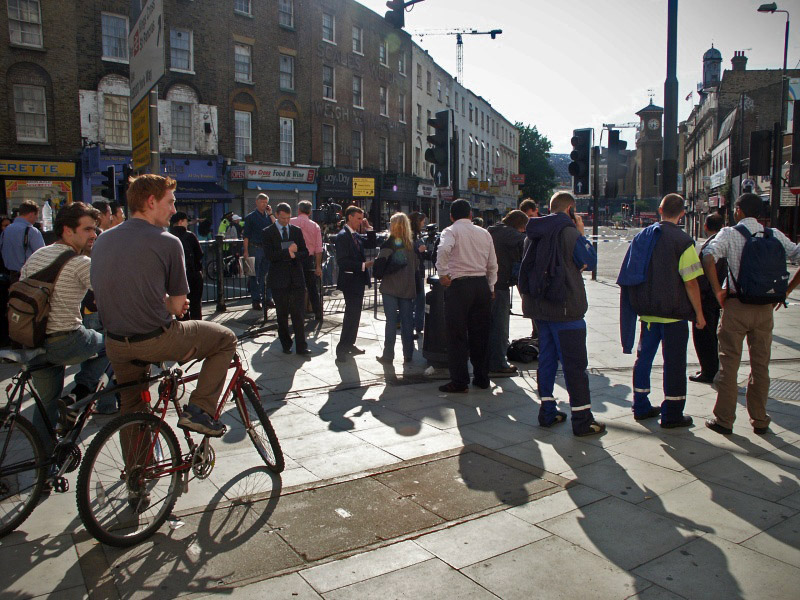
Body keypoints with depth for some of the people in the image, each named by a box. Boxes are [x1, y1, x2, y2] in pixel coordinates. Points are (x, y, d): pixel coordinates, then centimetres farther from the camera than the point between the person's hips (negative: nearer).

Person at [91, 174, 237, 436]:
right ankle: (199, 409, 6)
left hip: (115, 345, 7)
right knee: (226, 339, 12)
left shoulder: (102, 240, 7)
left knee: (131, 409, 28)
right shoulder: (167, 242, -12)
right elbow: (177, 307, -9)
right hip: (156, 340, -7)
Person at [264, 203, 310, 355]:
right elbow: (270, 255, -11)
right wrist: (288, 252, -15)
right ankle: (286, 345, 20)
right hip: (279, 280, -2)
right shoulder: (268, 233, 0)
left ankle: (301, 346, 3)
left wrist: (295, 254, -13)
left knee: (299, 314, -2)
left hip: (296, 278, 2)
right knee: (282, 315, 8)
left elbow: (305, 252, 7)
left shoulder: (296, 231, 10)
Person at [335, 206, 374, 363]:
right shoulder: (343, 236, -15)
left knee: (354, 314, 15)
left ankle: (349, 345, 25)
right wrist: (363, 265, -25)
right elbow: (342, 261, -22)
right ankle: (342, 349, -4)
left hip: (358, 280, 9)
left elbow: (371, 243, 17)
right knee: (351, 314, -9)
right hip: (350, 280, -9)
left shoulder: (355, 236, 13)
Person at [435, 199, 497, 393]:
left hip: (459, 284, -5)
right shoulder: (484, 233, 13)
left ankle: (459, 382, 3)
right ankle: (482, 378, 20)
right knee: (480, 334, 13)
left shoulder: (451, 231, -2)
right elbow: (492, 265, 13)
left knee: (457, 335, 0)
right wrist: (490, 288, 22)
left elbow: (444, 249, -24)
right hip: (482, 285, 5)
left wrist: (443, 274, -15)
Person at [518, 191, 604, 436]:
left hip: (539, 306, 7)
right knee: (575, 364, -1)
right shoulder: (569, 232, -13)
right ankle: (582, 420, 5)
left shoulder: (537, 234, 9)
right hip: (564, 307, -7)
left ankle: (547, 411, 21)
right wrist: (581, 232, 6)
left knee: (547, 357, 15)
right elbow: (590, 261, -3)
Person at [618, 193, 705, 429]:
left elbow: (629, 276, 11)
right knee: (674, 362, 2)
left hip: (647, 310, 6)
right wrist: (699, 313, -4)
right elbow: (691, 282, -14)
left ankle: (641, 407, 22)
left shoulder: (642, 236, 6)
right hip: (674, 312, -5)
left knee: (644, 356, 14)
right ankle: (671, 414, 9)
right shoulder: (683, 241, -12)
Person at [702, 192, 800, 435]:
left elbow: (708, 258, -22)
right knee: (760, 365, 13)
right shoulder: (775, 235, 5)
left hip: (736, 306, -3)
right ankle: (760, 421, 21)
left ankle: (724, 419, 9)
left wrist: (718, 291, -14)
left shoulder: (729, 234, -6)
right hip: (765, 308, 3)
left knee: (729, 363, 5)